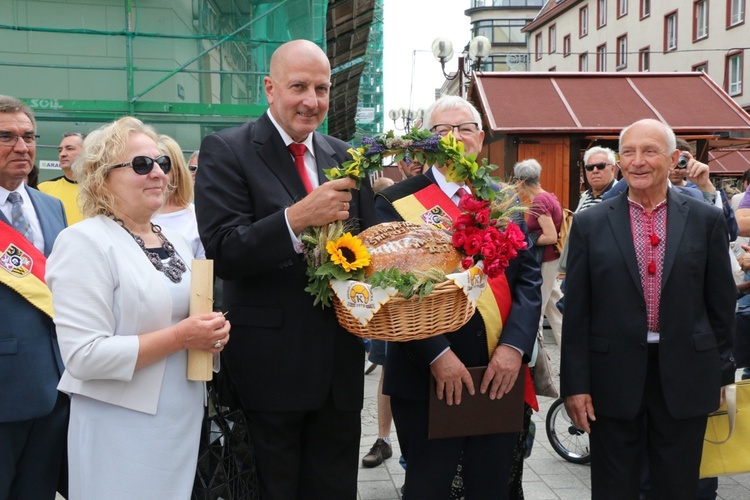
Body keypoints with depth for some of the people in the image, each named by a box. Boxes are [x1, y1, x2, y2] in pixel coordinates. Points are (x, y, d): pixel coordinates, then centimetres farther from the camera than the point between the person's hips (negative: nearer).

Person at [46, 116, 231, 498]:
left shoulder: (175, 242, 10)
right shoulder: (85, 242, -13)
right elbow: (83, 356, -20)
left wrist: (211, 331, -1)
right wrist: (179, 337, -21)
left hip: (185, 422, 7)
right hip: (122, 432, -7)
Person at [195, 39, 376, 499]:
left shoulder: (346, 158, 10)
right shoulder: (227, 150, -6)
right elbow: (222, 252, -16)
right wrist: (297, 217, -28)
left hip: (339, 368, 5)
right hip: (269, 367, -5)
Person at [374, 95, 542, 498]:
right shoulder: (396, 203, -2)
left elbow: (528, 278, 3)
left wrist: (514, 345, -11)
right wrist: (437, 355, -18)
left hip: (500, 377, 4)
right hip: (426, 379, -3)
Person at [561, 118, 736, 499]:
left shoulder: (706, 220, 1)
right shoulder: (591, 223, -1)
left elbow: (721, 304, 5)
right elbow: (576, 312, -1)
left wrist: (722, 374, 7)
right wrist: (575, 383, -4)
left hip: (685, 378, 1)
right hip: (613, 378, 0)